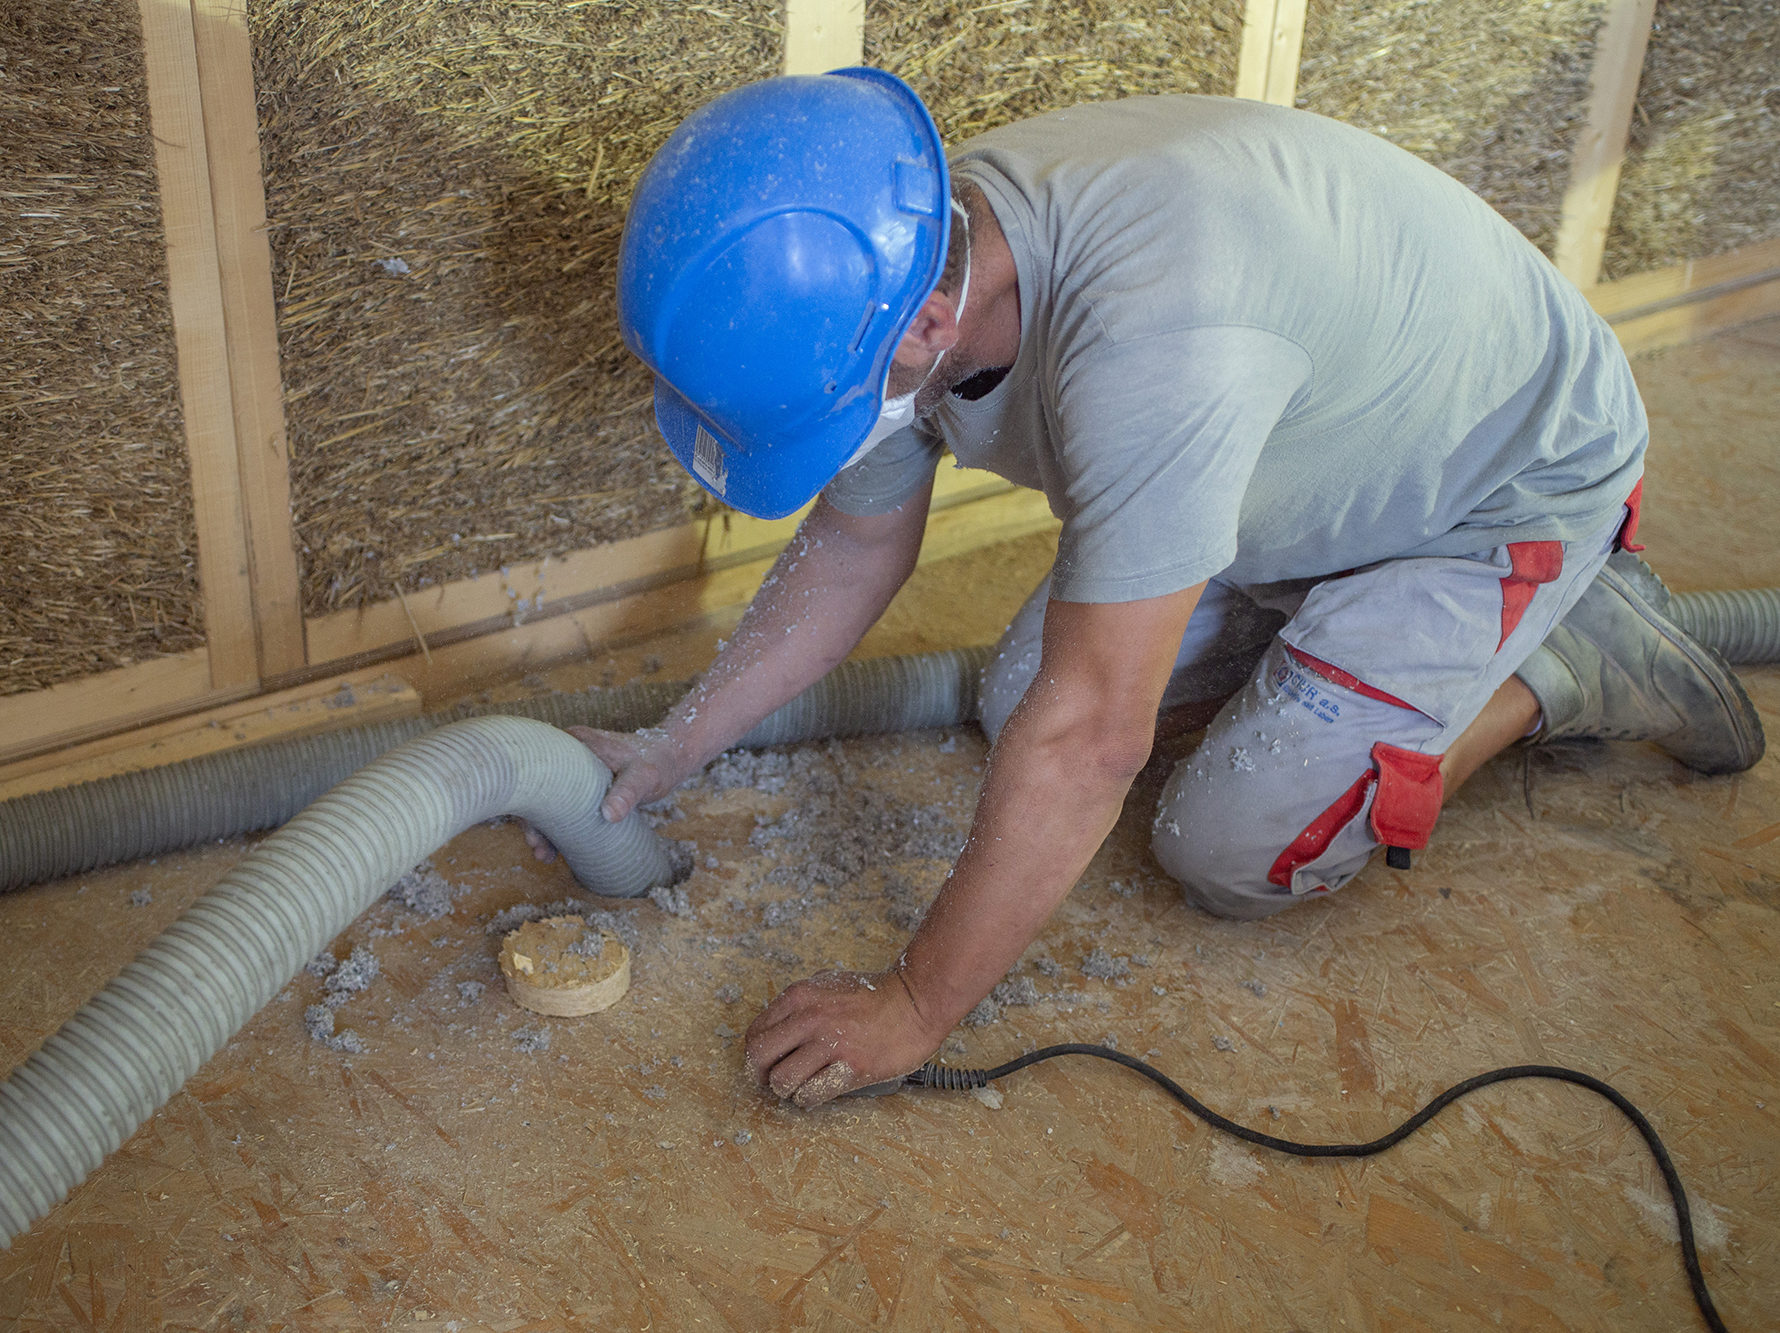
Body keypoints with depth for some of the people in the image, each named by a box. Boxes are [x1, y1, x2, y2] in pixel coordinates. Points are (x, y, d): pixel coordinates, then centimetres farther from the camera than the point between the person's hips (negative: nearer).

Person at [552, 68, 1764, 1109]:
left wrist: (915, 1007, -29)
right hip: (1322, 458, 8)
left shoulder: (1149, 333, -44)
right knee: (1020, 700, 3)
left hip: (1509, 479, -7)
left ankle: (1556, 669, 8)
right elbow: (855, 545, 1)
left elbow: (1090, 738, -39)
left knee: (1234, 852, -12)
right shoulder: (894, 261, -17)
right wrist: (672, 753, 1)